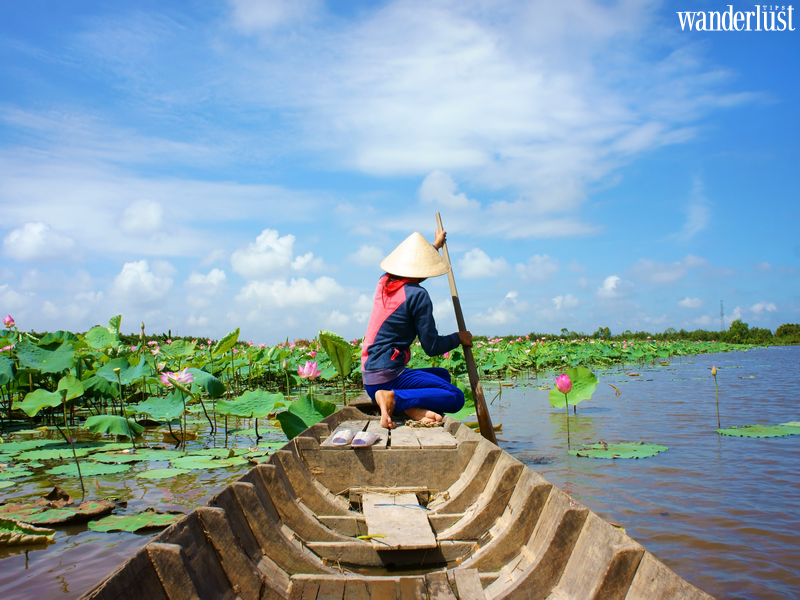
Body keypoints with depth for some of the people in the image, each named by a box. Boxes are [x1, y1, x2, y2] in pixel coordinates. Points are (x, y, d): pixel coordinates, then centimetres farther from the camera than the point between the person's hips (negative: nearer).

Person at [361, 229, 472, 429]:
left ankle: (412, 406, -6)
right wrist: (458, 337, 8)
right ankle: (394, 398, -24)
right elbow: (432, 347, -11)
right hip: (387, 376, -9)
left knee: (443, 375, 24)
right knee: (455, 397, -11)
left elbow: (408, 265, 36)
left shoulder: (384, 281, 10)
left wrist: (436, 245, 50)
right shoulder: (417, 295, -14)